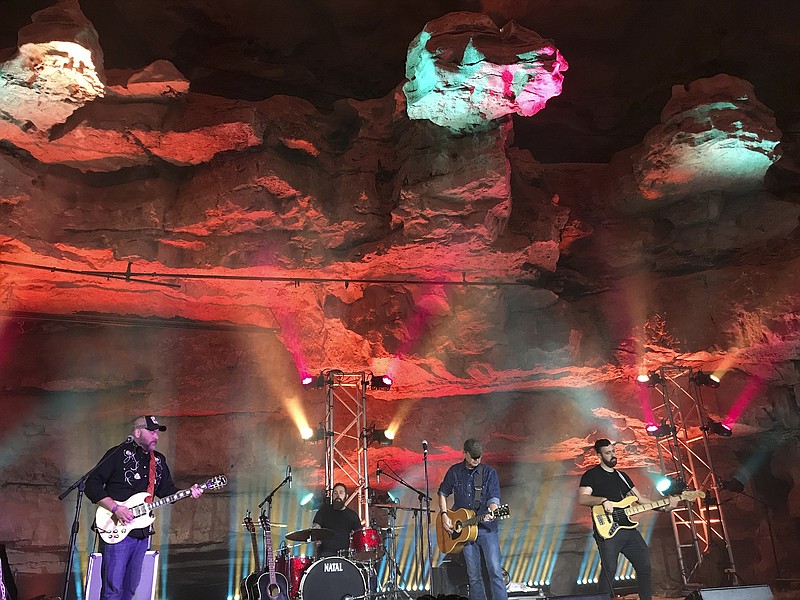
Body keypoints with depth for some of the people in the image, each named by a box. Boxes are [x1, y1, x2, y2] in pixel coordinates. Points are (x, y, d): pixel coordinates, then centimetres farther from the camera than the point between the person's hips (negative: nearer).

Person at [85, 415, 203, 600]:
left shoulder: (158, 460, 13)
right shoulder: (119, 454, -8)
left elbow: (167, 490, 17)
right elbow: (91, 485, -11)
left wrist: (189, 492, -1)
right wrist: (116, 508, -19)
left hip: (142, 533, 7)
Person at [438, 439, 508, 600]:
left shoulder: (489, 473, -3)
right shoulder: (454, 472, 4)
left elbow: (494, 498, -9)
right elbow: (442, 493, 15)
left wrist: (491, 511, -31)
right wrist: (444, 515, 3)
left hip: (487, 528, -2)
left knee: (495, 571, -8)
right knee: (473, 575, 8)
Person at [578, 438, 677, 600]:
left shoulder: (622, 476, 21)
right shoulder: (591, 475, 0)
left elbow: (639, 498, 19)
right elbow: (582, 499, -12)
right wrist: (603, 500, -27)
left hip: (628, 528, 7)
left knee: (645, 566, 8)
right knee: (609, 570, -12)